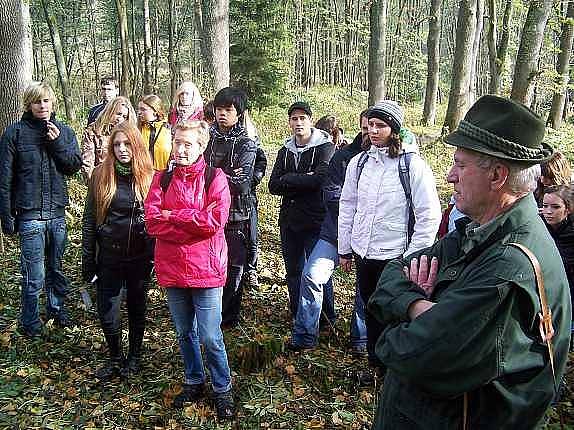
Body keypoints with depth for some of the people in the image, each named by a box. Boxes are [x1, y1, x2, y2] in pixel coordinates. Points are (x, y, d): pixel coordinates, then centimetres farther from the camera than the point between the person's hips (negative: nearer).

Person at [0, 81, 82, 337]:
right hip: (30, 214, -3)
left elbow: (75, 166, 2)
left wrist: (57, 143, -12)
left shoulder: (64, 132, 7)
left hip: (57, 212, 4)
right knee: (34, 275, 0)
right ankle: (29, 323, 17)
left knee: (56, 268, 16)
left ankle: (56, 309, 35)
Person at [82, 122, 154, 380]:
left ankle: (134, 356, 34)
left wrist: (155, 256, -4)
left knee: (137, 309, 14)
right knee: (107, 313, 4)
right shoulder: (100, 176, -2)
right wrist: (88, 259, 0)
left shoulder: (149, 177, -3)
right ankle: (115, 358, 28)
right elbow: (89, 220, 2)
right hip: (109, 257, 1)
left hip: (139, 258, 0)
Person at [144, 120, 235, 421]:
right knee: (185, 333, 17)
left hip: (205, 269, -4)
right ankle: (194, 384, 36)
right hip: (172, 269, 4)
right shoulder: (162, 179, 6)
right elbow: (152, 222, -6)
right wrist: (193, 223, -15)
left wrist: (172, 216, -12)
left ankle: (222, 390, 22)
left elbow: (214, 221, -19)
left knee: (210, 337, 1)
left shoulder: (214, 178, -5)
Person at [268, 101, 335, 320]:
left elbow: (320, 179, -21)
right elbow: (273, 186, 2)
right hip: (289, 220, 6)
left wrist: (287, 180, -10)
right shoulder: (285, 151, 13)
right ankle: (296, 316, 28)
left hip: (316, 220, -6)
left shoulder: (325, 147, -4)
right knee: (293, 271, 14)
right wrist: (303, 181, -13)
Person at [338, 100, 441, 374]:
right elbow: (347, 207, 10)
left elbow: (430, 215, -10)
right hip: (363, 254, 5)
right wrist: (344, 249, 11)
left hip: (394, 256, -5)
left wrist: (412, 257, -11)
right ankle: (376, 364, 36)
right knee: (371, 311, 18)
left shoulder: (413, 166, -12)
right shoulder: (359, 162, 3)